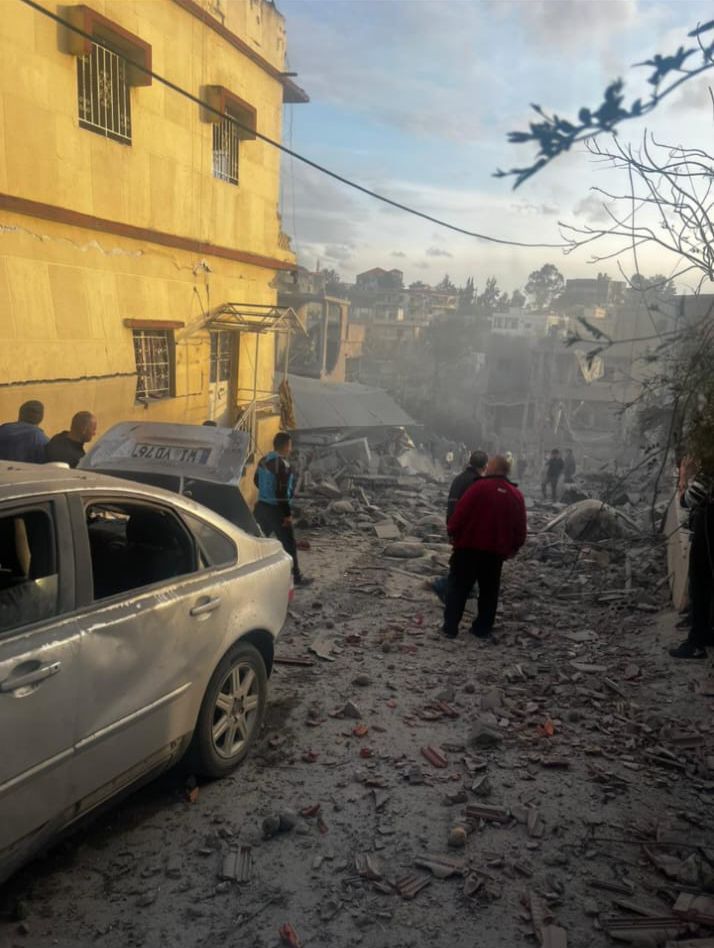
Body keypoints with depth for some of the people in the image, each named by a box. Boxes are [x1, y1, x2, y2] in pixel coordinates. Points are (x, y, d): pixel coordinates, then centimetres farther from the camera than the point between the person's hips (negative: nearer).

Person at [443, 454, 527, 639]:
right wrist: (513, 547, 18)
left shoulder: (480, 487, -11)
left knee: (458, 587, 4)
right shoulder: (516, 495, 5)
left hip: (469, 545, -4)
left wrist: (452, 532, -2)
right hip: (496, 550, 4)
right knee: (489, 590, 16)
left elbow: (461, 512, -14)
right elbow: (521, 526, 8)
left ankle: (450, 627, 4)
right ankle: (483, 628, 18)